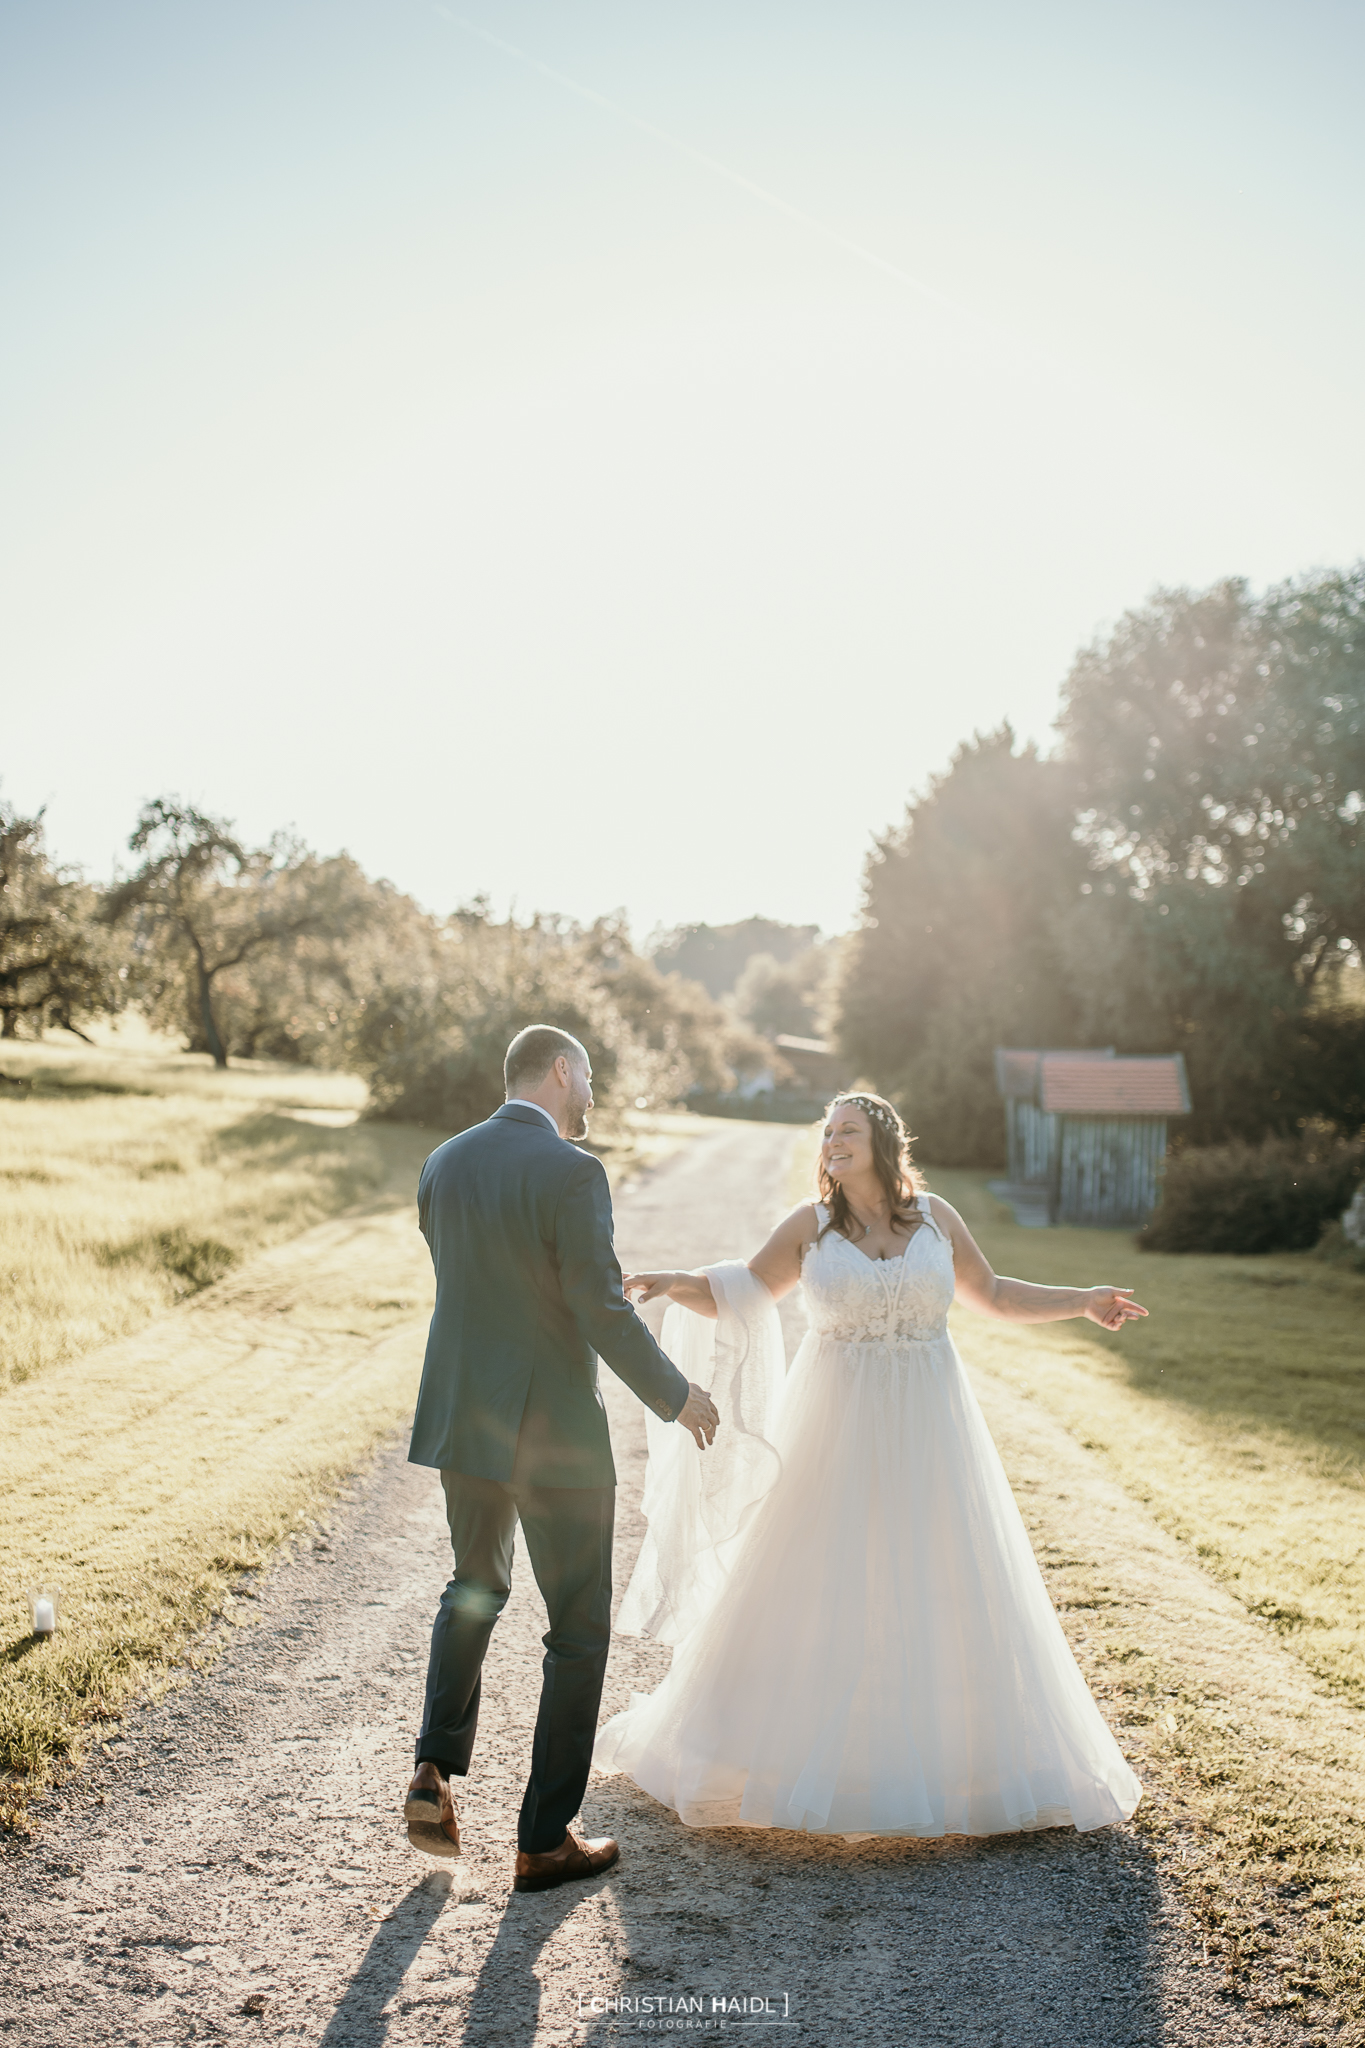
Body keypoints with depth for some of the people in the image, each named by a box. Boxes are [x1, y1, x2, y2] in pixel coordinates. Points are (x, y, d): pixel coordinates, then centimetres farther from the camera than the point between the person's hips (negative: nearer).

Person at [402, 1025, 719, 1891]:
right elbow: (602, 1313, -19)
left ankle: (436, 1773, 17)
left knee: (476, 1586, 29)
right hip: (553, 1429, -6)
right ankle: (546, 1838, 17)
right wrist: (675, 1395, -4)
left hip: (461, 1416, 6)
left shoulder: (443, 1163, 4)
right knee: (579, 1628, 10)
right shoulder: (571, 1171, -17)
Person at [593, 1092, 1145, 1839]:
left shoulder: (935, 1216, 2)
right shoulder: (810, 1224, -2)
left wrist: (1083, 1300, 10)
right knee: (814, 1588, 3)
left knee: (941, 1589, 5)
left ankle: (955, 1749, 22)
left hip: (924, 1428, 1)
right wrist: (674, 1284, -16)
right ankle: (799, 1747, 20)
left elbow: (990, 1294, 15)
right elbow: (740, 1294, 1)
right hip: (836, 1428, -1)